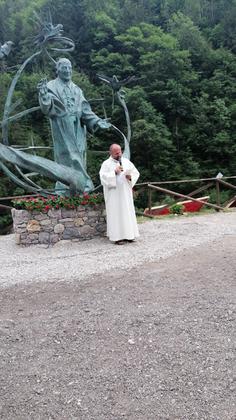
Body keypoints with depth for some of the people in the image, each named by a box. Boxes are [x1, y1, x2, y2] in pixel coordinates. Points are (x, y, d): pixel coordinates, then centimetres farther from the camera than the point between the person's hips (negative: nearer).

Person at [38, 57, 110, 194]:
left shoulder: (76, 89, 18)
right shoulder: (51, 86, 2)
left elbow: (85, 109, 14)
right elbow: (47, 107, -11)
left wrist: (96, 121, 2)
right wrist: (44, 95, -30)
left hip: (77, 128, 5)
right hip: (62, 128, -5)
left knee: (78, 156, 3)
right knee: (67, 156, -8)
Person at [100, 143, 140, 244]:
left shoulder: (126, 161, 11)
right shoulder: (106, 164, -1)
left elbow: (136, 173, 10)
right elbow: (103, 176, -13)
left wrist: (130, 176, -10)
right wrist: (114, 172, -21)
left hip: (126, 193, 4)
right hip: (113, 194, -4)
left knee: (128, 212, 5)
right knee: (115, 214, -4)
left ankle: (128, 234, 13)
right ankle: (117, 236, 0)